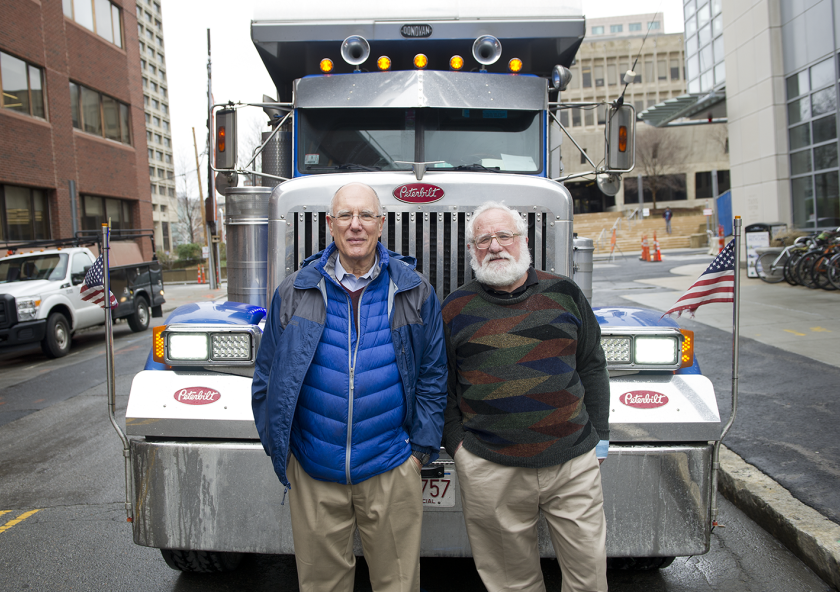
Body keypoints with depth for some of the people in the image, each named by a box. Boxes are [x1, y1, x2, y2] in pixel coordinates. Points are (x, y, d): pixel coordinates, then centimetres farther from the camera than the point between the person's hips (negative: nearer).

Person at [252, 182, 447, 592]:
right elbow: (267, 377, 6)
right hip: (313, 474, 1)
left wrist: (420, 449, 0)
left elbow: (432, 376, 3)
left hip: (391, 471, 0)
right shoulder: (294, 292, 1)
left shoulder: (414, 291, 0)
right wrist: (278, 447, 4)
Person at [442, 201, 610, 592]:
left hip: (574, 462, 2)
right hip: (489, 470, -1)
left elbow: (592, 367, 11)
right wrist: (455, 443, 0)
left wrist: (599, 437, 8)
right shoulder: (455, 308, 3)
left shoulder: (563, 293, 6)